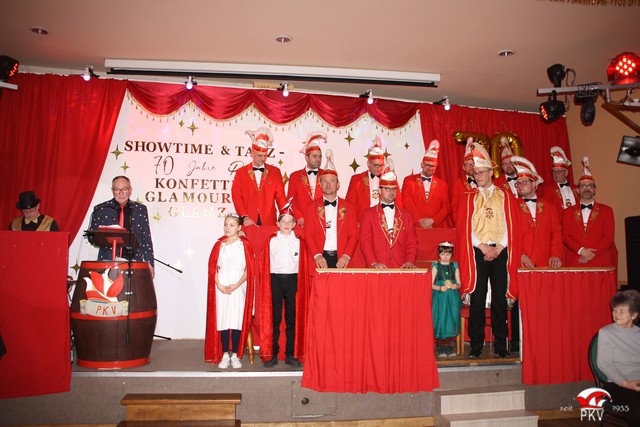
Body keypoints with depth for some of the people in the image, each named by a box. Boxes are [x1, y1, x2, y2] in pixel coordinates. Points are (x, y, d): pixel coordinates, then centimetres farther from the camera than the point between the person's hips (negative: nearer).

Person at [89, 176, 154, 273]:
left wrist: (150, 264, 4)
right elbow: (91, 237, 8)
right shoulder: (100, 209, 5)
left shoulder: (141, 210, 9)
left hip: (134, 262, 1)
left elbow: (146, 239, 10)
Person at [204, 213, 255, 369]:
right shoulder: (219, 244, 8)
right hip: (221, 287, 2)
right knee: (222, 320, 2)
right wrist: (219, 285, -8)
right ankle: (224, 355, 12)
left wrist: (237, 285, -12)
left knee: (237, 320, -1)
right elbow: (213, 267, 4)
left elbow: (249, 269, -3)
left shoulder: (244, 245, 1)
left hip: (238, 287, -2)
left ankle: (235, 355, 10)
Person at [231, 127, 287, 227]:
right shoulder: (241, 172, 8)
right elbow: (236, 197, 3)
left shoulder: (275, 172, 9)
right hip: (248, 222, 0)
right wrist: (244, 217, -10)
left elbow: (280, 196, 4)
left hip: (269, 222, 0)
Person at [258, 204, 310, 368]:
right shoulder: (271, 241, 5)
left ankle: (291, 355, 13)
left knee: (293, 318, 5)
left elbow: (303, 265, 6)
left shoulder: (299, 242, 7)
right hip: (275, 279, -1)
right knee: (274, 319, 4)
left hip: (293, 280, 1)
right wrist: (265, 284, -3)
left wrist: (301, 284, -2)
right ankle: (272, 354, 12)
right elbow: (265, 264, 4)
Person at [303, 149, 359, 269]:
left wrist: (347, 256, -10)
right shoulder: (311, 207, 9)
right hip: (320, 260, 0)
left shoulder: (349, 207, 10)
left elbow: (353, 235, 5)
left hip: (342, 260, 1)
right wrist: (317, 255, -12)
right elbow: (309, 235, 2)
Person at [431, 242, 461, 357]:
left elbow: (459, 283, 9)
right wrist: (440, 288, -19)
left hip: (452, 298, 2)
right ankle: (440, 348, 5)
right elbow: (431, 284, -2)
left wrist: (456, 286, -13)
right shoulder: (436, 266, 2)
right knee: (440, 321, -4)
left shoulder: (454, 266, 9)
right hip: (439, 297, -2)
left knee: (451, 321, 1)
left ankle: (449, 347, 12)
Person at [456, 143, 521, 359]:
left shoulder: (505, 196, 9)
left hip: (500, 252, 1)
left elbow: (511, 225, 3)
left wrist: (498, 248, -8)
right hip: (477, 253, 0)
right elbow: (465, 227, 0)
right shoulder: (468, 198, 8)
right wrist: (483, 247, -9)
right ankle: (476, 344, 8)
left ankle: (501, 343, 15)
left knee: (500, 298, 4)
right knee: (477, 298, -1)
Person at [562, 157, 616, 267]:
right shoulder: (568, 212, 11)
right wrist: (581, 251, -13)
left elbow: (609, 237, 0)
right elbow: (565, 236, 2)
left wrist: (592, 254, -12)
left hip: (600, 263, 0)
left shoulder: (606, 211, 9)